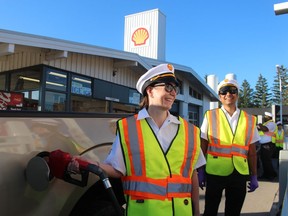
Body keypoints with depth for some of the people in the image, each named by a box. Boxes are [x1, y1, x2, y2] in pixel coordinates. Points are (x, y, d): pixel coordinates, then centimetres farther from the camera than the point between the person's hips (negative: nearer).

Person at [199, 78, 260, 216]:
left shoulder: (249, 120, 5)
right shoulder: (210, 116, -2)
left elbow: (252, 152, 7)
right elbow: (202, 147, 0)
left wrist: (254, 176, 6)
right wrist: (200, 172, -1)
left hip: (240, 174, 2)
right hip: (215, 172, -2)